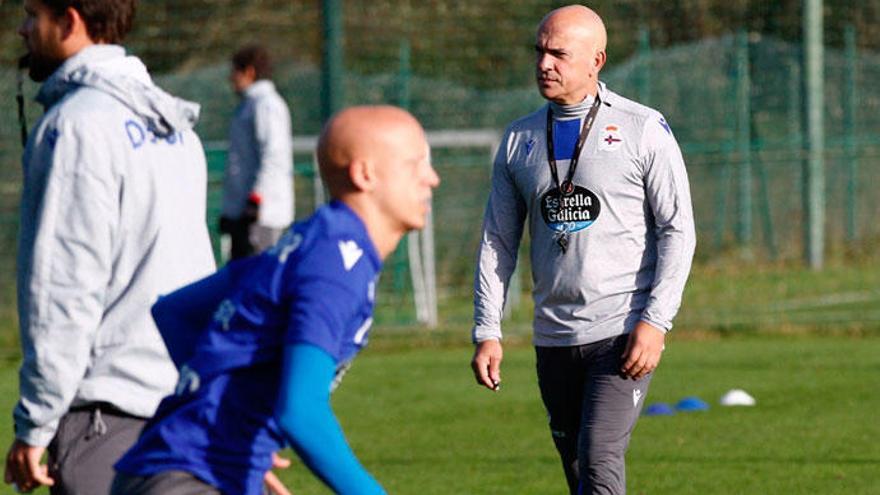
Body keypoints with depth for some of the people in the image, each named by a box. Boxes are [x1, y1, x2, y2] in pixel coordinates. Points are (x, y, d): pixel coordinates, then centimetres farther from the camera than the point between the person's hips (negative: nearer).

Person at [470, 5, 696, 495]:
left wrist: (655, 322, -14)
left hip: (625, 334, -5)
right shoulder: (519, 140, 11)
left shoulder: (644, 129, -2)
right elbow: (498, 242, 14)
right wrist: (487, 331, 5)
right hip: (554, 339, 5)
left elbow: (678, 230, -5)